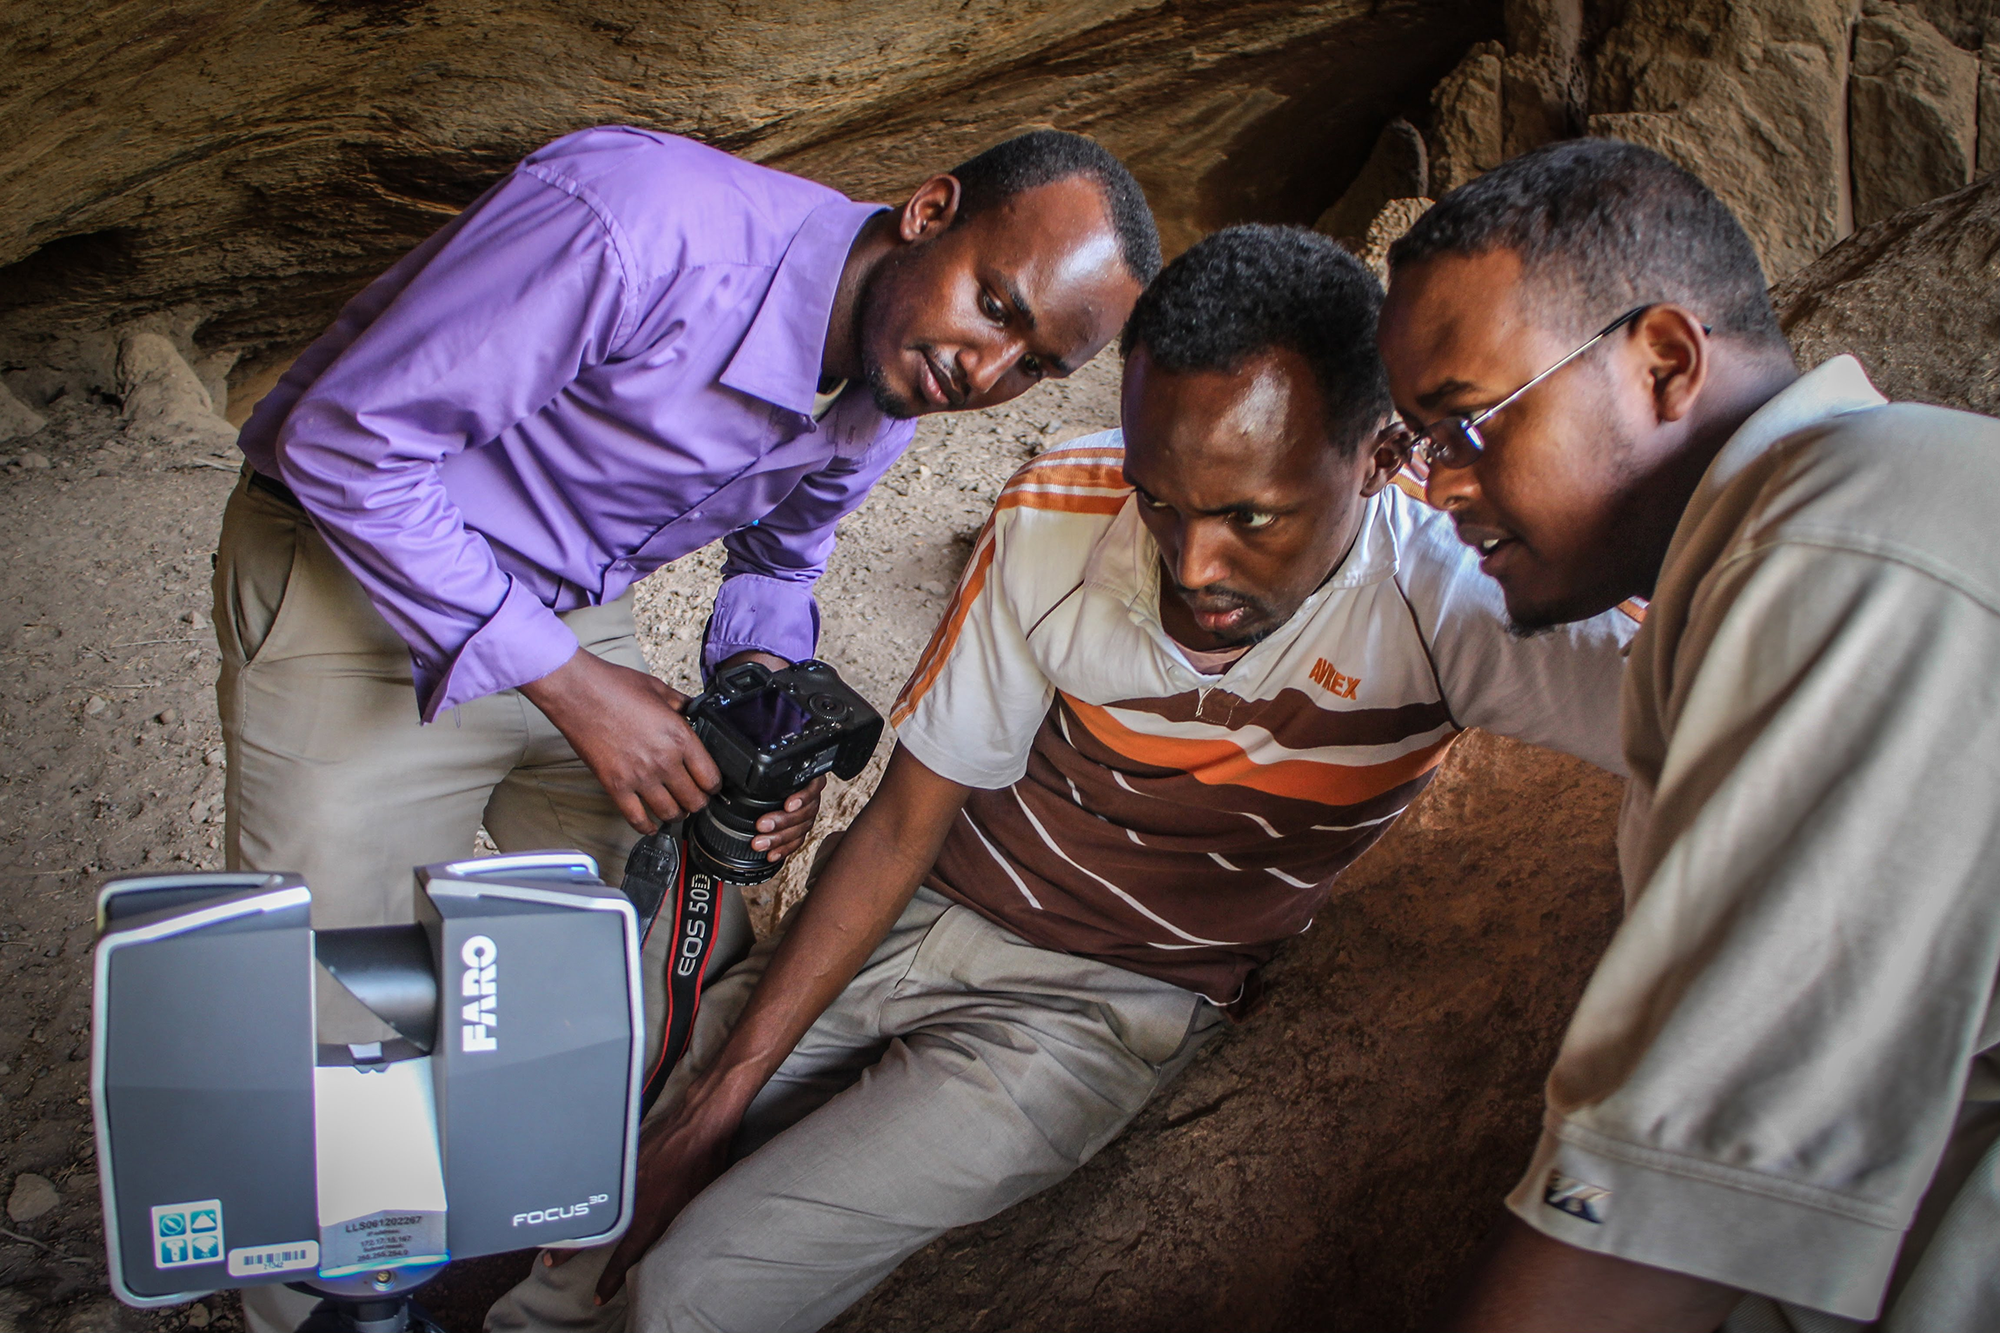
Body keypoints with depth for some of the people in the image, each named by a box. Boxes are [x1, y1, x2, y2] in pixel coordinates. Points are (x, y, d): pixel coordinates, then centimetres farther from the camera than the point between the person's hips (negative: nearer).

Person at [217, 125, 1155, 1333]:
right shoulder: (640, 225, -33)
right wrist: (568, 683, -28)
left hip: (581, 615, 6)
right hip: (357, 573, -6)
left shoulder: (895, 392, -8)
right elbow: (346, 438, -27)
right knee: (337, 1047, -4)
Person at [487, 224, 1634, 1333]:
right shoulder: (1059, 517, -18)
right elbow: (905, 822, -10)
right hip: (913, 913, 3)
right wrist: (717, 1096, -10)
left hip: (1101, 1002, -2)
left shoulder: (1453, 600, -25)